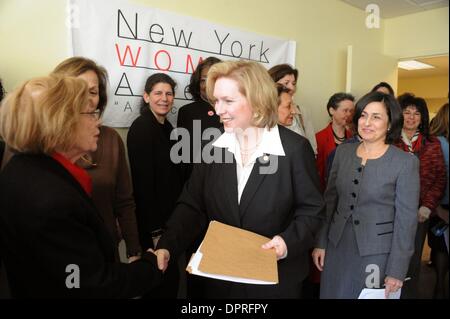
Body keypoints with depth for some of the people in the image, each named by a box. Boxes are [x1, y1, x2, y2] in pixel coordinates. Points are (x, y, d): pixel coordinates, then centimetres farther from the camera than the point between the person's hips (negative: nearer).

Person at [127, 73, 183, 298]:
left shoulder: (167, 127, 9)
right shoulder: (141, 128, -16)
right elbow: (142, 182, -20)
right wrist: (153, 228, -20)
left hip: (169, 217, 8)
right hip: (153, 222, -8)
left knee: (169, 276, 20)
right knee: (158, 281, 7)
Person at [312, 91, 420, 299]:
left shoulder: (406, 162, -12)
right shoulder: (343, 151, 0)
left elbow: (406, 220, -10)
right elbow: (330, 200, 6)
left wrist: (397, 271, -9)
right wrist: (321, 242, 4)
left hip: (377, 253, -3)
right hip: (337, 247, 4)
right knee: (333, 294, 16)